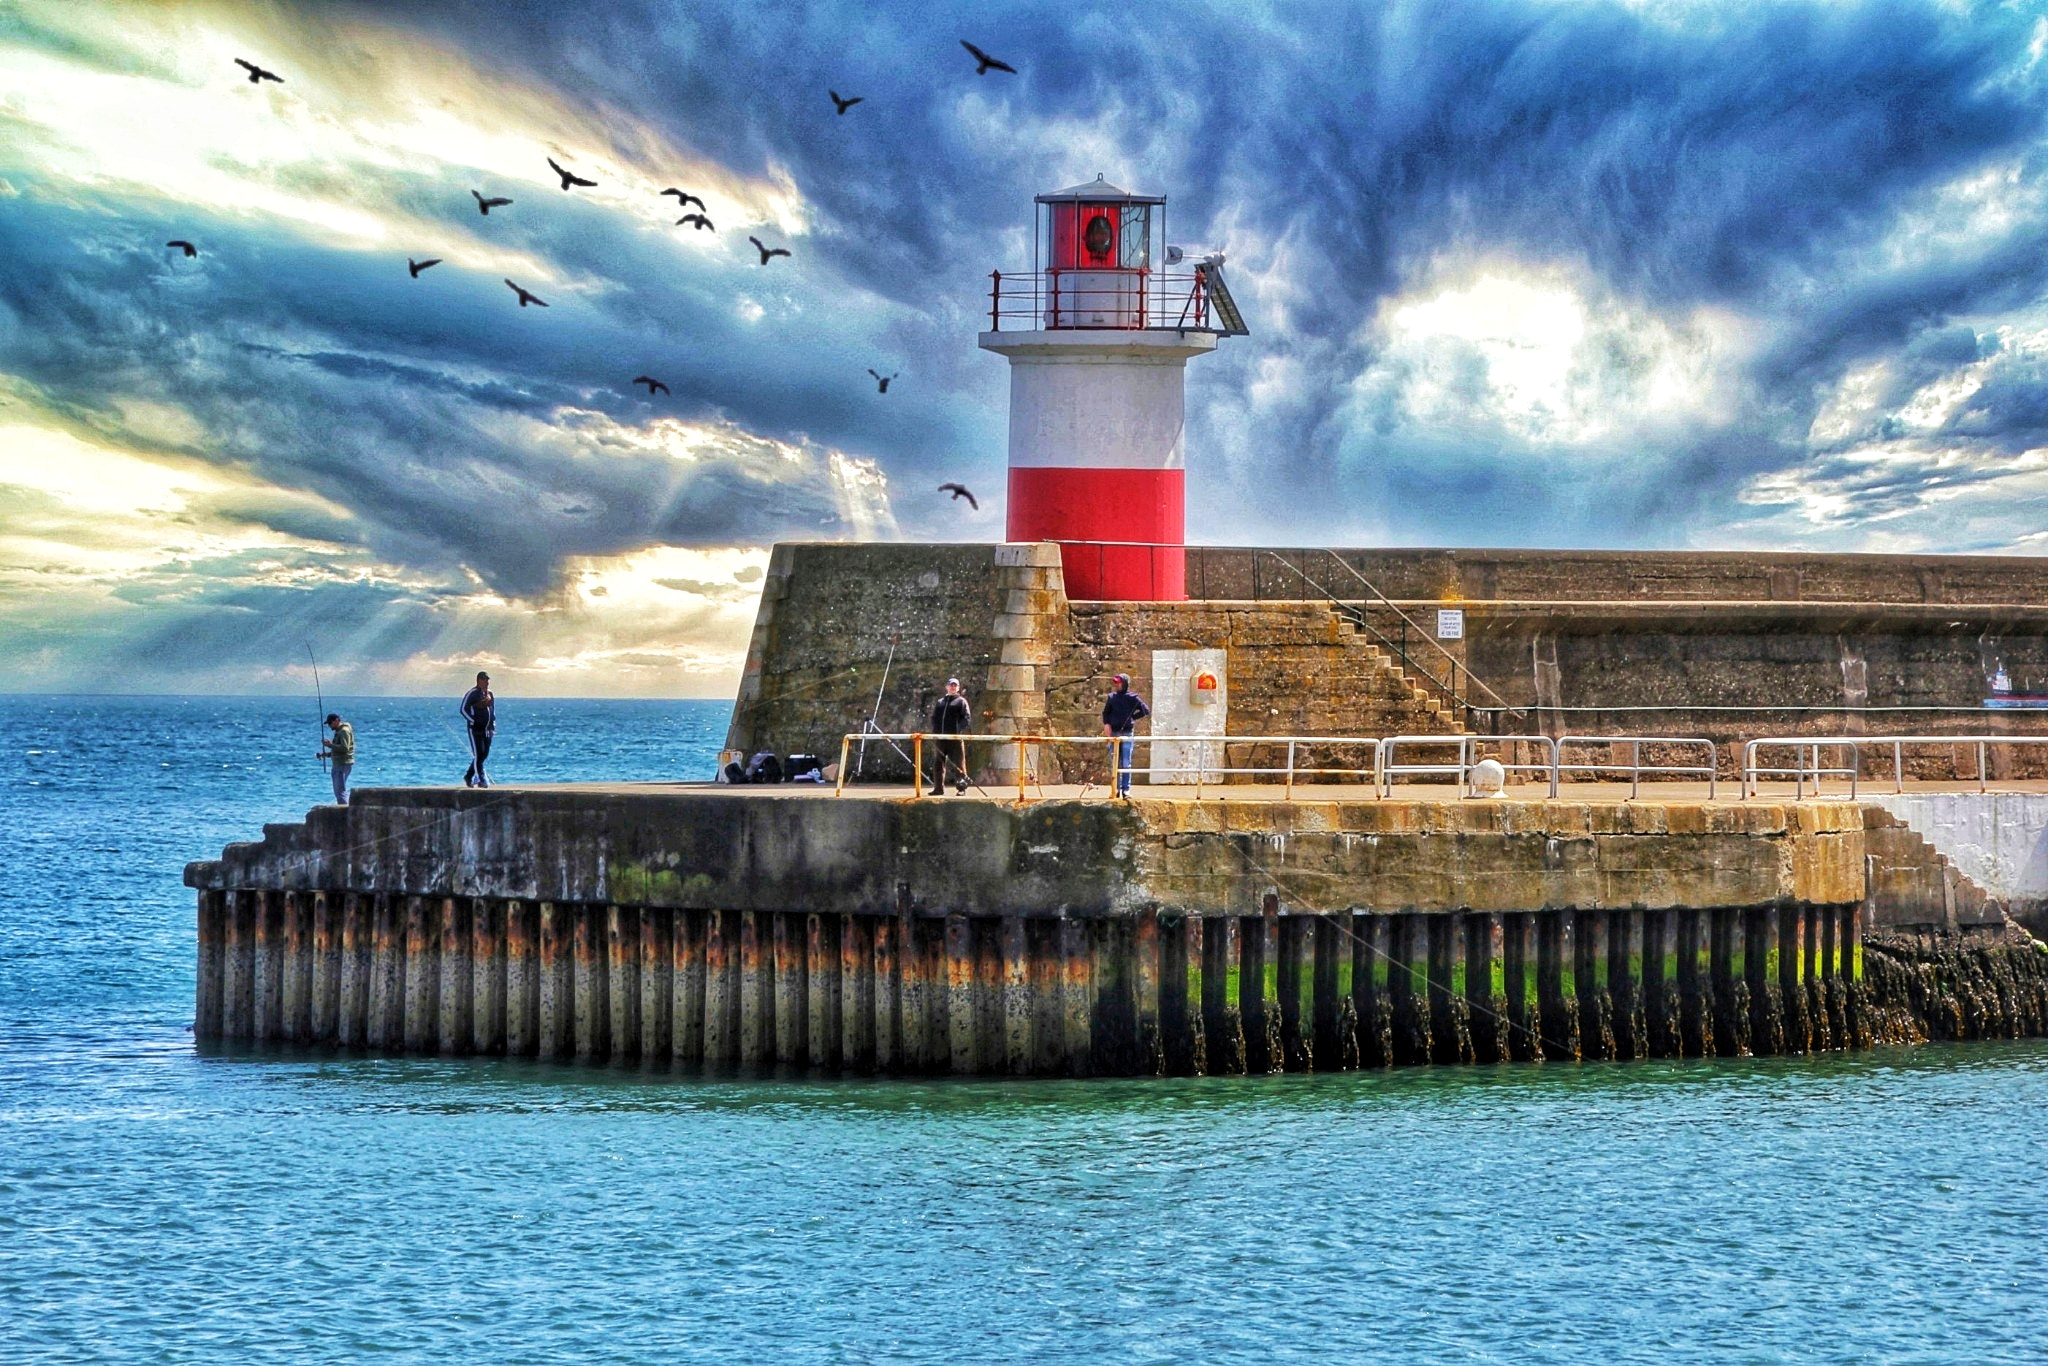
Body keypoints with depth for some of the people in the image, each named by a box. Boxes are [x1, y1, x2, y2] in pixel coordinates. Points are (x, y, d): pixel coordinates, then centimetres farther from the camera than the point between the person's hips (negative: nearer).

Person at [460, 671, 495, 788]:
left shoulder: (490, 694, 12)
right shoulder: (472, 694, -9)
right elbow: (464, 709, -9)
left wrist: (493, 724, 14)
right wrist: (473, 722, -15)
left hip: (487, 729, 7)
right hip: (475, 729, -7)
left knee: (484, 755, 9)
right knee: (478, 754, -9)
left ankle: (468, 776, 22)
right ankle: (481, 780, -9)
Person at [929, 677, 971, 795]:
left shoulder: (961, 701, 5)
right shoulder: (940, 702, 19)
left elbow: (967, 718, -3)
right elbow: (934, 717, 20)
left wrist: (960, 730, -15)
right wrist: (935, 730, 3)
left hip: (955, 738, -5)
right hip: (941, 738, 5)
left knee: (958, 764, -5)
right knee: (938, 763, 5)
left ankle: (962, 788, -2)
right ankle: (939, 788, 11)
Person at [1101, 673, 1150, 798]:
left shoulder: (1132, 698, -2)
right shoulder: (1112, 697, 9)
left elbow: (1146, 711, -4)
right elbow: (1106, 712, 17)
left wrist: (1132, 717, -3)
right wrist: (1106, 724, 0)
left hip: (1127, 733, -4)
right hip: (1113, 732, 4)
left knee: (1126, 763, -5)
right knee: (1115, 763, 6)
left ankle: (1126, 789, -4)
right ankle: (1116, 789, 10)